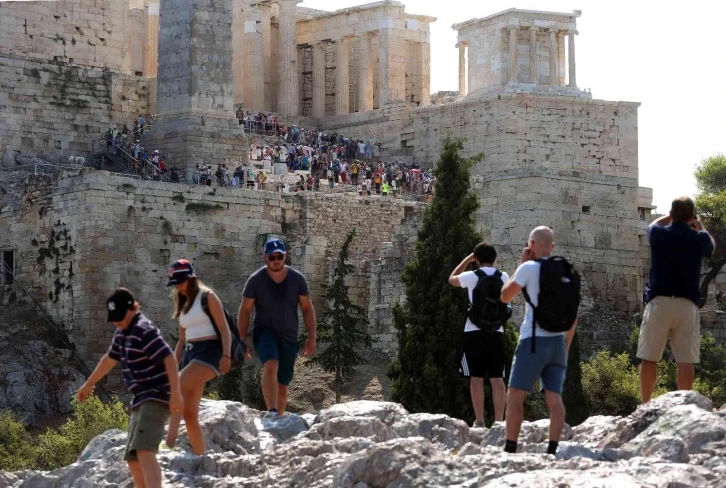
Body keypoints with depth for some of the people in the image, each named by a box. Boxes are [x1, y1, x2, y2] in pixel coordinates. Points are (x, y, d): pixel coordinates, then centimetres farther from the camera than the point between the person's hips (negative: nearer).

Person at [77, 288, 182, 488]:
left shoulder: (145, 331, -14)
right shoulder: (122, 334, 16)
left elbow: (169, 359, -23)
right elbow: (109, 359, 33)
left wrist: (175, 393, -32)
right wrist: (88, 384, 44)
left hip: (155, 398, -10)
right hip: (141, 401, 10)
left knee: (144, 451, -27)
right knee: (133, 458, 13)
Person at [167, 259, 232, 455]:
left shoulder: (207, 297, -1)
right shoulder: (183, 305, 20)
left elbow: (224, 329, -7)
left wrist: (226, 356, -19)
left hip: (209, 351, -8)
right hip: (190, 353, 8)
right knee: (189, 413, 2)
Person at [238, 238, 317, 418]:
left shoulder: (297, 279, 2)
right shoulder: (256, 280, -3)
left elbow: (307, 309, 7)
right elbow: (245, 310, 2)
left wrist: (311, 338, 0)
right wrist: (243, 339, -4)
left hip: (289, 337, 3)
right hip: (265, 333, -3)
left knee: (282, 385, 5)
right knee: (271, 365, -32)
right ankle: (271, 412, -46)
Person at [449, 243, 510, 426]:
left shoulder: (472, 277, -5)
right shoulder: (504, 277, 5)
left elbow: (452, 279, 17)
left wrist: (467, 259, 21)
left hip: (474, 332, -3)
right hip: (496, 332, 3)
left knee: (476, 377, 0)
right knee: (497, 378, 3)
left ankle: (479, 421, -3)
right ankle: (499, 420, -2)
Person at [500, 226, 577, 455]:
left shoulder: (529, 268, -6)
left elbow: (505, 296, 4)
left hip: (534, 340, -5)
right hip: (557, 341, 5)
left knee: (515, 395, 0)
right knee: (554, 398, 2)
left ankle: (510, 449, -5)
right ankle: (553, 449, -7)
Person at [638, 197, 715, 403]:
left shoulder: (659, 234, 2)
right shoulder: (699, 238, 1)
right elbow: (711, 246, 27)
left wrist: (672, 215, 37)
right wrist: (700, 227, 39)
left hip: (659, 302, 0)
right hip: (687, 304, 0)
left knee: (649, 358, 4)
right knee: (685, 361, -2)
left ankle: (645, 406, 5)